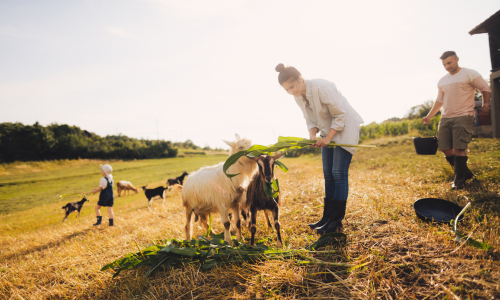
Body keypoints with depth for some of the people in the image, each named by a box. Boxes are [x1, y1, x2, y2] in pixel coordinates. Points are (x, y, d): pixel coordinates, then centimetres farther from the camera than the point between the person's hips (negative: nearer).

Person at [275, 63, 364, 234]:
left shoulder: (321, 88, -26)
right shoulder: (298, 96, -2)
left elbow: (341, 115, -21)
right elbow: (311, 119, 6)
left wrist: (328, 137, -22)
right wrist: (312, 136, -12)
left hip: (345, 127, -8)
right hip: (328, 131, 8)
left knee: (339, 173, -10)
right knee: (328, 174, 7)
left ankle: (337, 221, -2)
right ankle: (327, 216, 15)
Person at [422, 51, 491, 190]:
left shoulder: (470, 74, -1)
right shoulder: (442, 81, 16)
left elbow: (486, 89, 2)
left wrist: (485, 104, -12)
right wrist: (429, 116, 12)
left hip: (463, 117, -6)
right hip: (445, 118, 6)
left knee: (459, 148, -11)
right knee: (445, 148, 2)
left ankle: (459, 180, 0)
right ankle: (465, 173, 20)